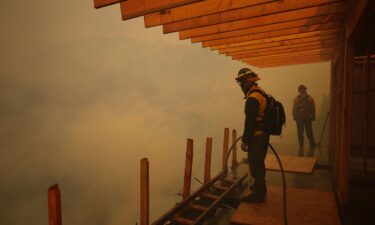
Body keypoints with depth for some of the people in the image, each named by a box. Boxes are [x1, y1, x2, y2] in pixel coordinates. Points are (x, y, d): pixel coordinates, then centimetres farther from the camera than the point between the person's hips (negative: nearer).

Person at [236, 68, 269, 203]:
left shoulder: (252, 99, -22)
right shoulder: (261, 93, 10)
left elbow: (249, 122, -22)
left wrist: (244, 141, -15)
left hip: (256, 137, -10)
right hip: (263, 135, 10)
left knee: (255, 164, 2)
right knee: (258, 163, 22)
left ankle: (258, 194, 15)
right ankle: (259, 187, 39)